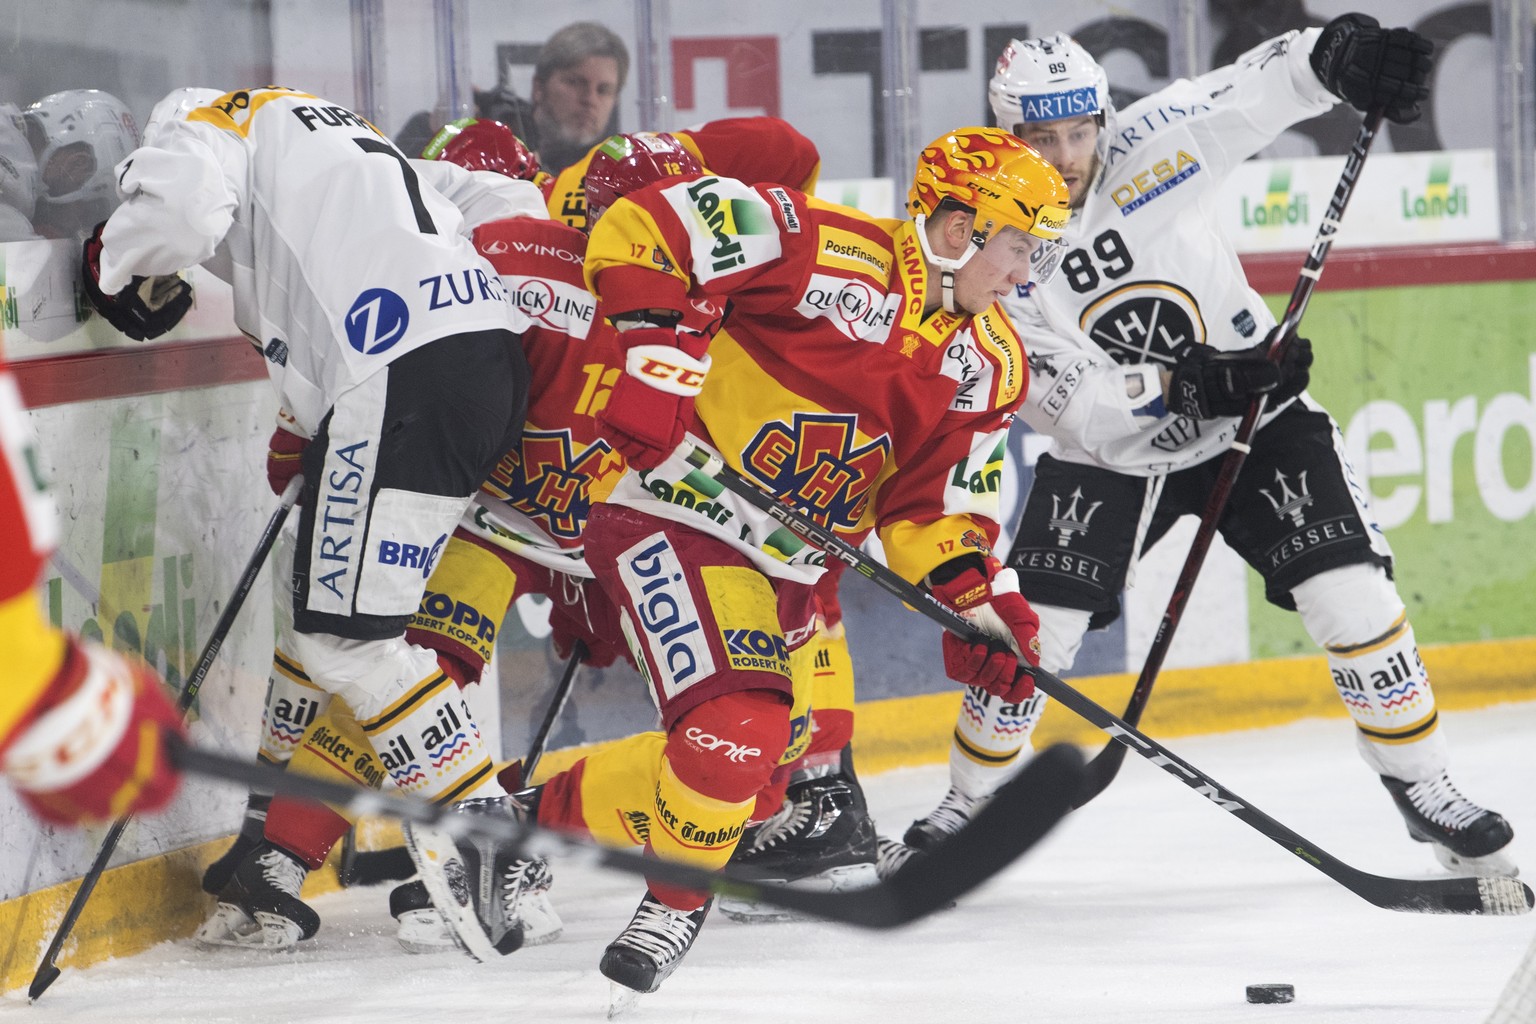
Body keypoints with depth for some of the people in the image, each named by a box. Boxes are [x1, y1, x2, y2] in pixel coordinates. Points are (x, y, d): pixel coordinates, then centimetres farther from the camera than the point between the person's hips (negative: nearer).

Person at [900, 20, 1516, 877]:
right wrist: (1199, 385, -36)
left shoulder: (1148, 145, -15)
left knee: (1351, 596, -13)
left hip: (1255, 417, 0)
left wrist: (1342, 55, -44)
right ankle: (972, 799, 14)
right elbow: (1076, 404, -24)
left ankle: (1421, 783, 4)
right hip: (1111, 450, 0)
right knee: (1036, 624, -9)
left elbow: (1261, 88, -23)